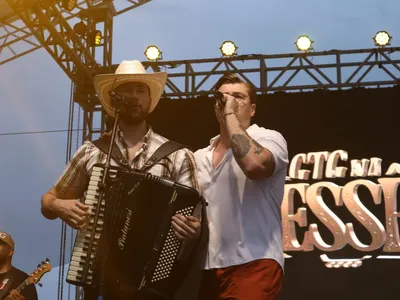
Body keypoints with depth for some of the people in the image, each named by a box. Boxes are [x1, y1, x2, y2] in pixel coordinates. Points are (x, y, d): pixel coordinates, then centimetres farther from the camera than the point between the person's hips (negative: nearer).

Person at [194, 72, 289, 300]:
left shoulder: (269, 139, -1)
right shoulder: (200, 157, 16)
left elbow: (253, 165, -24)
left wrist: (230, 115, -13)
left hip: (253, 266, -6)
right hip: (208, 269, 6)